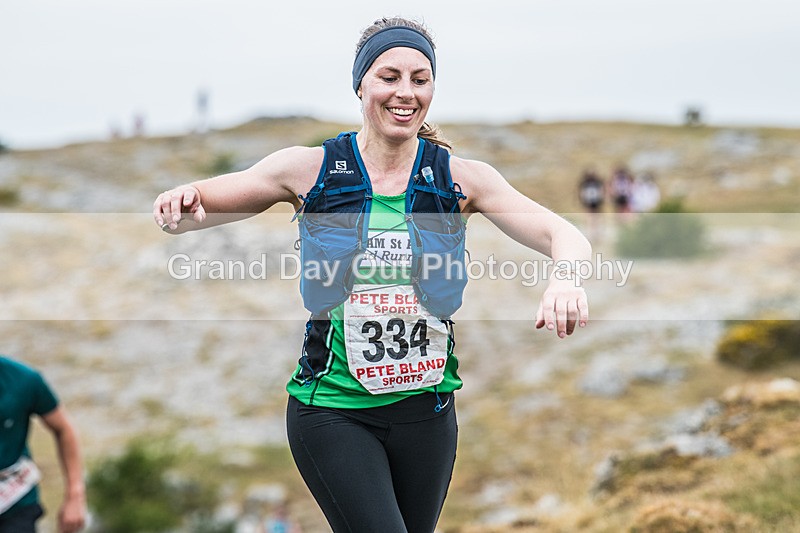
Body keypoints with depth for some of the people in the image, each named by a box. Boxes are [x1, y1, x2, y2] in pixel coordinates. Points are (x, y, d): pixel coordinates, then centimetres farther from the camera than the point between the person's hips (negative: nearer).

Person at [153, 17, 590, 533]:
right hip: (332, 409, -2)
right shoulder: (311, 169, -5)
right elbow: (193, 205, 1)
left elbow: (566, 237, -9)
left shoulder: (461, 178, -3)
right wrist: (182, 207, -24)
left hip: (426, 407, 3)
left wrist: (566, 280, -32)